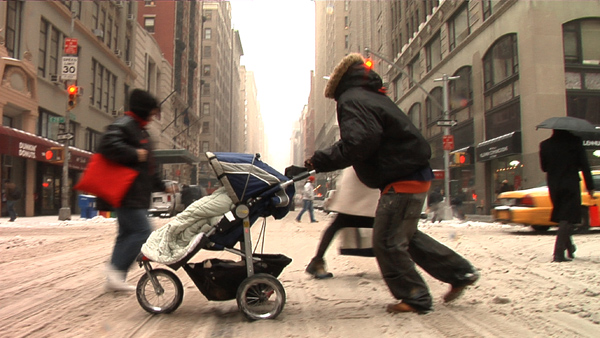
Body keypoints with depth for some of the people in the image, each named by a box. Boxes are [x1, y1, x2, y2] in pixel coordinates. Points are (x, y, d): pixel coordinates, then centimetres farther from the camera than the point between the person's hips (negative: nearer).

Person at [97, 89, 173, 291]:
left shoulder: (140, 130, 25)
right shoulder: (123, 125, -8)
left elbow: (148, 168, 31)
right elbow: (109, 145, -29)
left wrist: (162, 186, 31)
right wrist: (134, 154, -21)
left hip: (137, 196, 11)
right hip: (128, 194, -11)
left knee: (127, 234, 11)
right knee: (143, 232, -14)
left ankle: (115, 280, 16)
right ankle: (116, 269, -8)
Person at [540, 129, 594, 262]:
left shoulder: (545, 145, 2)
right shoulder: (575, 141, -5)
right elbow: (584, 165, -5)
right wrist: (590, 186, 0)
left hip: (554, 186, 3)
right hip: (571, 185, -3)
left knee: (563, 218, 18)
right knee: (567, 218, -4)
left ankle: (570, 249, 29)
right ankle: (559, 253, -13)